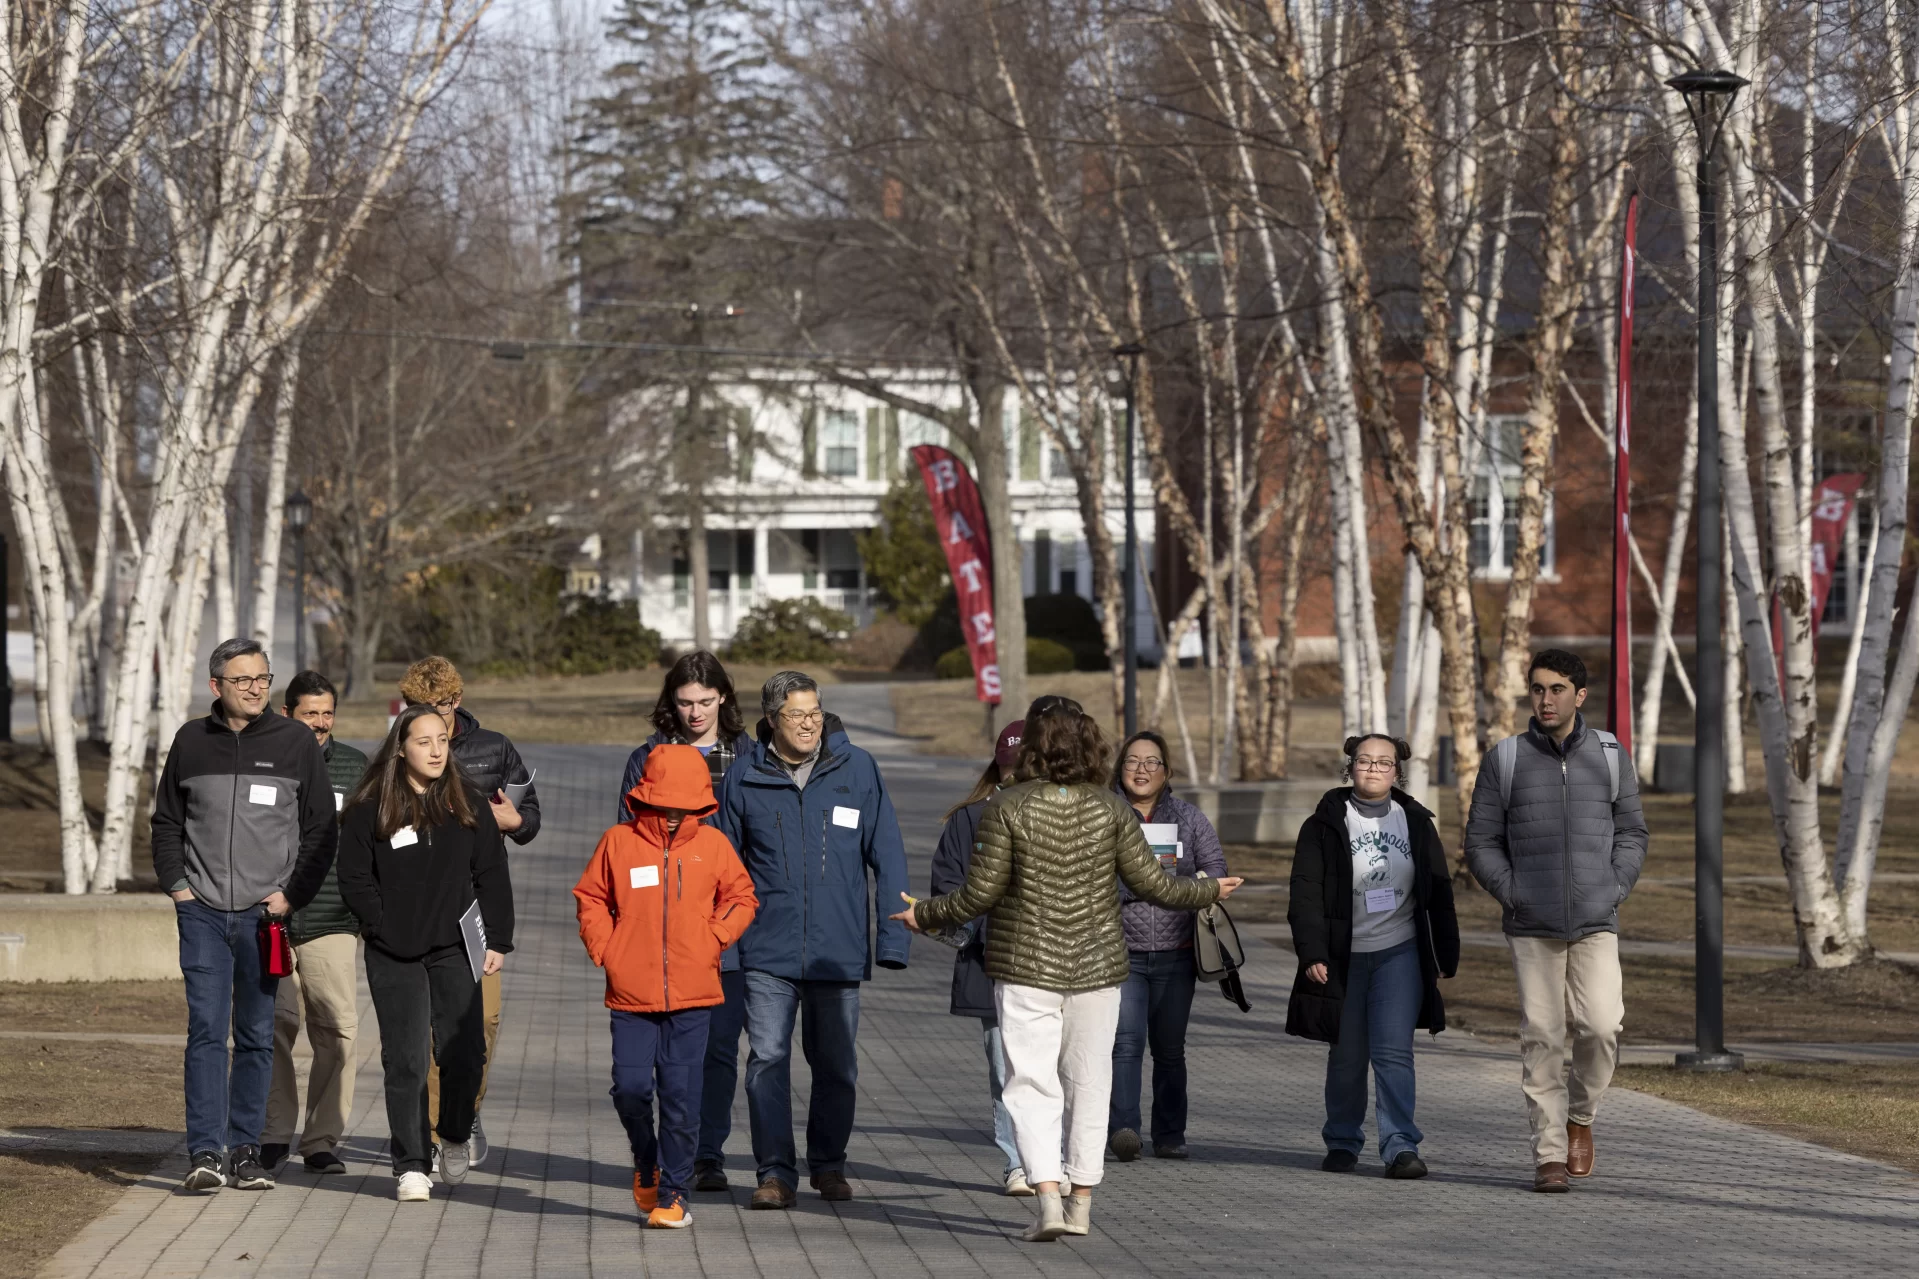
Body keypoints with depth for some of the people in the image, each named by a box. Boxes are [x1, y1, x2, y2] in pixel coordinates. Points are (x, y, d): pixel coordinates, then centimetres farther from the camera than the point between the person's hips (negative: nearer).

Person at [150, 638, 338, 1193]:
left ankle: (244, 1148, 11)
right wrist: (177, 886, 3)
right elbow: (167, 822, 16)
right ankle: (206, 1152, -10)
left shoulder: (295, 741, 2)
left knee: (257, 1037, 4)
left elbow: (323, 829, 6)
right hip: (203, 912, 0)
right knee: (206, 1031, -8)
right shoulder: (191, 741, 6)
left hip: (266, 914, 0)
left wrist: (292, 896, -2)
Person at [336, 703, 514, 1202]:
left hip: (456, 950, 2)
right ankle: (411, 1166, 4)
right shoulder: (370, 809, 1)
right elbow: (354, 879, 2)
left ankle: (455, 1137, 23)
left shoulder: (469, 806, 8)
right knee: (405, 1061, -2)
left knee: (464, 1053, -4)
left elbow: (492, 876, 9)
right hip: (395, 956, -2)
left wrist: (497, 940, 2)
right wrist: (384, 929, -7)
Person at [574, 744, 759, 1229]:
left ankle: (673, 1193, 8)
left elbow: (741, 897, 14)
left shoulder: (712, 845, 4)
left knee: (681, 1097, -1)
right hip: (631, 995, 0)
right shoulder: (618, 842, 2)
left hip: (691, 996, 0)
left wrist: (714, 938, 0)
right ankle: (646, 1164, 23)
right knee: (631, 1087, -5)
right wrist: (604, 948, 0)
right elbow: (591, 897, 12)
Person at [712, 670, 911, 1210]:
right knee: (767, 1058, -9)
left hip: (839, 949, 1)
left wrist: (893, 938, -4)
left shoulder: (857, 769, 0)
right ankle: (776, 1172, -4)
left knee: (835, 1064, 11)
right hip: (768, 949, -1)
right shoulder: (745, 778, 1)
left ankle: (829, 1164, 26)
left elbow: (886, 857, 2)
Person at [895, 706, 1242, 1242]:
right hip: (1097, 966, 2)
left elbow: (981, 891, -9)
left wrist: (925, 916, 6)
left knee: (1032, 1083, 0)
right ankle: (1082, 1203, 14)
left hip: (1025, 967, -2)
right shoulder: (1110, 809, -2)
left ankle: (1048, 1198, -16)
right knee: (1089, 1081, 12)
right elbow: (1151, 882, 0)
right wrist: (1208, 892, 17)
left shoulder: (1007, 807, -7)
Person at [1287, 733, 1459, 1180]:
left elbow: (1439, 893, 12)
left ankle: (1401, 1145, -11)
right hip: (1344, 956, 0)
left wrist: (1445, 956, 8)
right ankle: (1342, 1142, 20)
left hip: (1400, 954, 0)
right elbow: (1306, 892, -3)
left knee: (1394, 1051, -10)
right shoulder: (1326, 824, 1)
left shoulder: (1416, 823, 8)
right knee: (1347, 1056, 6)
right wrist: (1312, 953, -12)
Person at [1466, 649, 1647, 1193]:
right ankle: (1550, 1154, 5)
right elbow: (1481, 842, 5)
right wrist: (1513, 896, -5)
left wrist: (1614, 891, -1)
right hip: (1531, 928, 0)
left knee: (1601, 1028, -13)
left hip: (1596, 924, 0)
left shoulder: (1610, 755, 6)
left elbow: (1632, 832, 12)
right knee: (1542, 1040, -2)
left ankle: (1580, 1115, 13)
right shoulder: (1504, 760, 2)